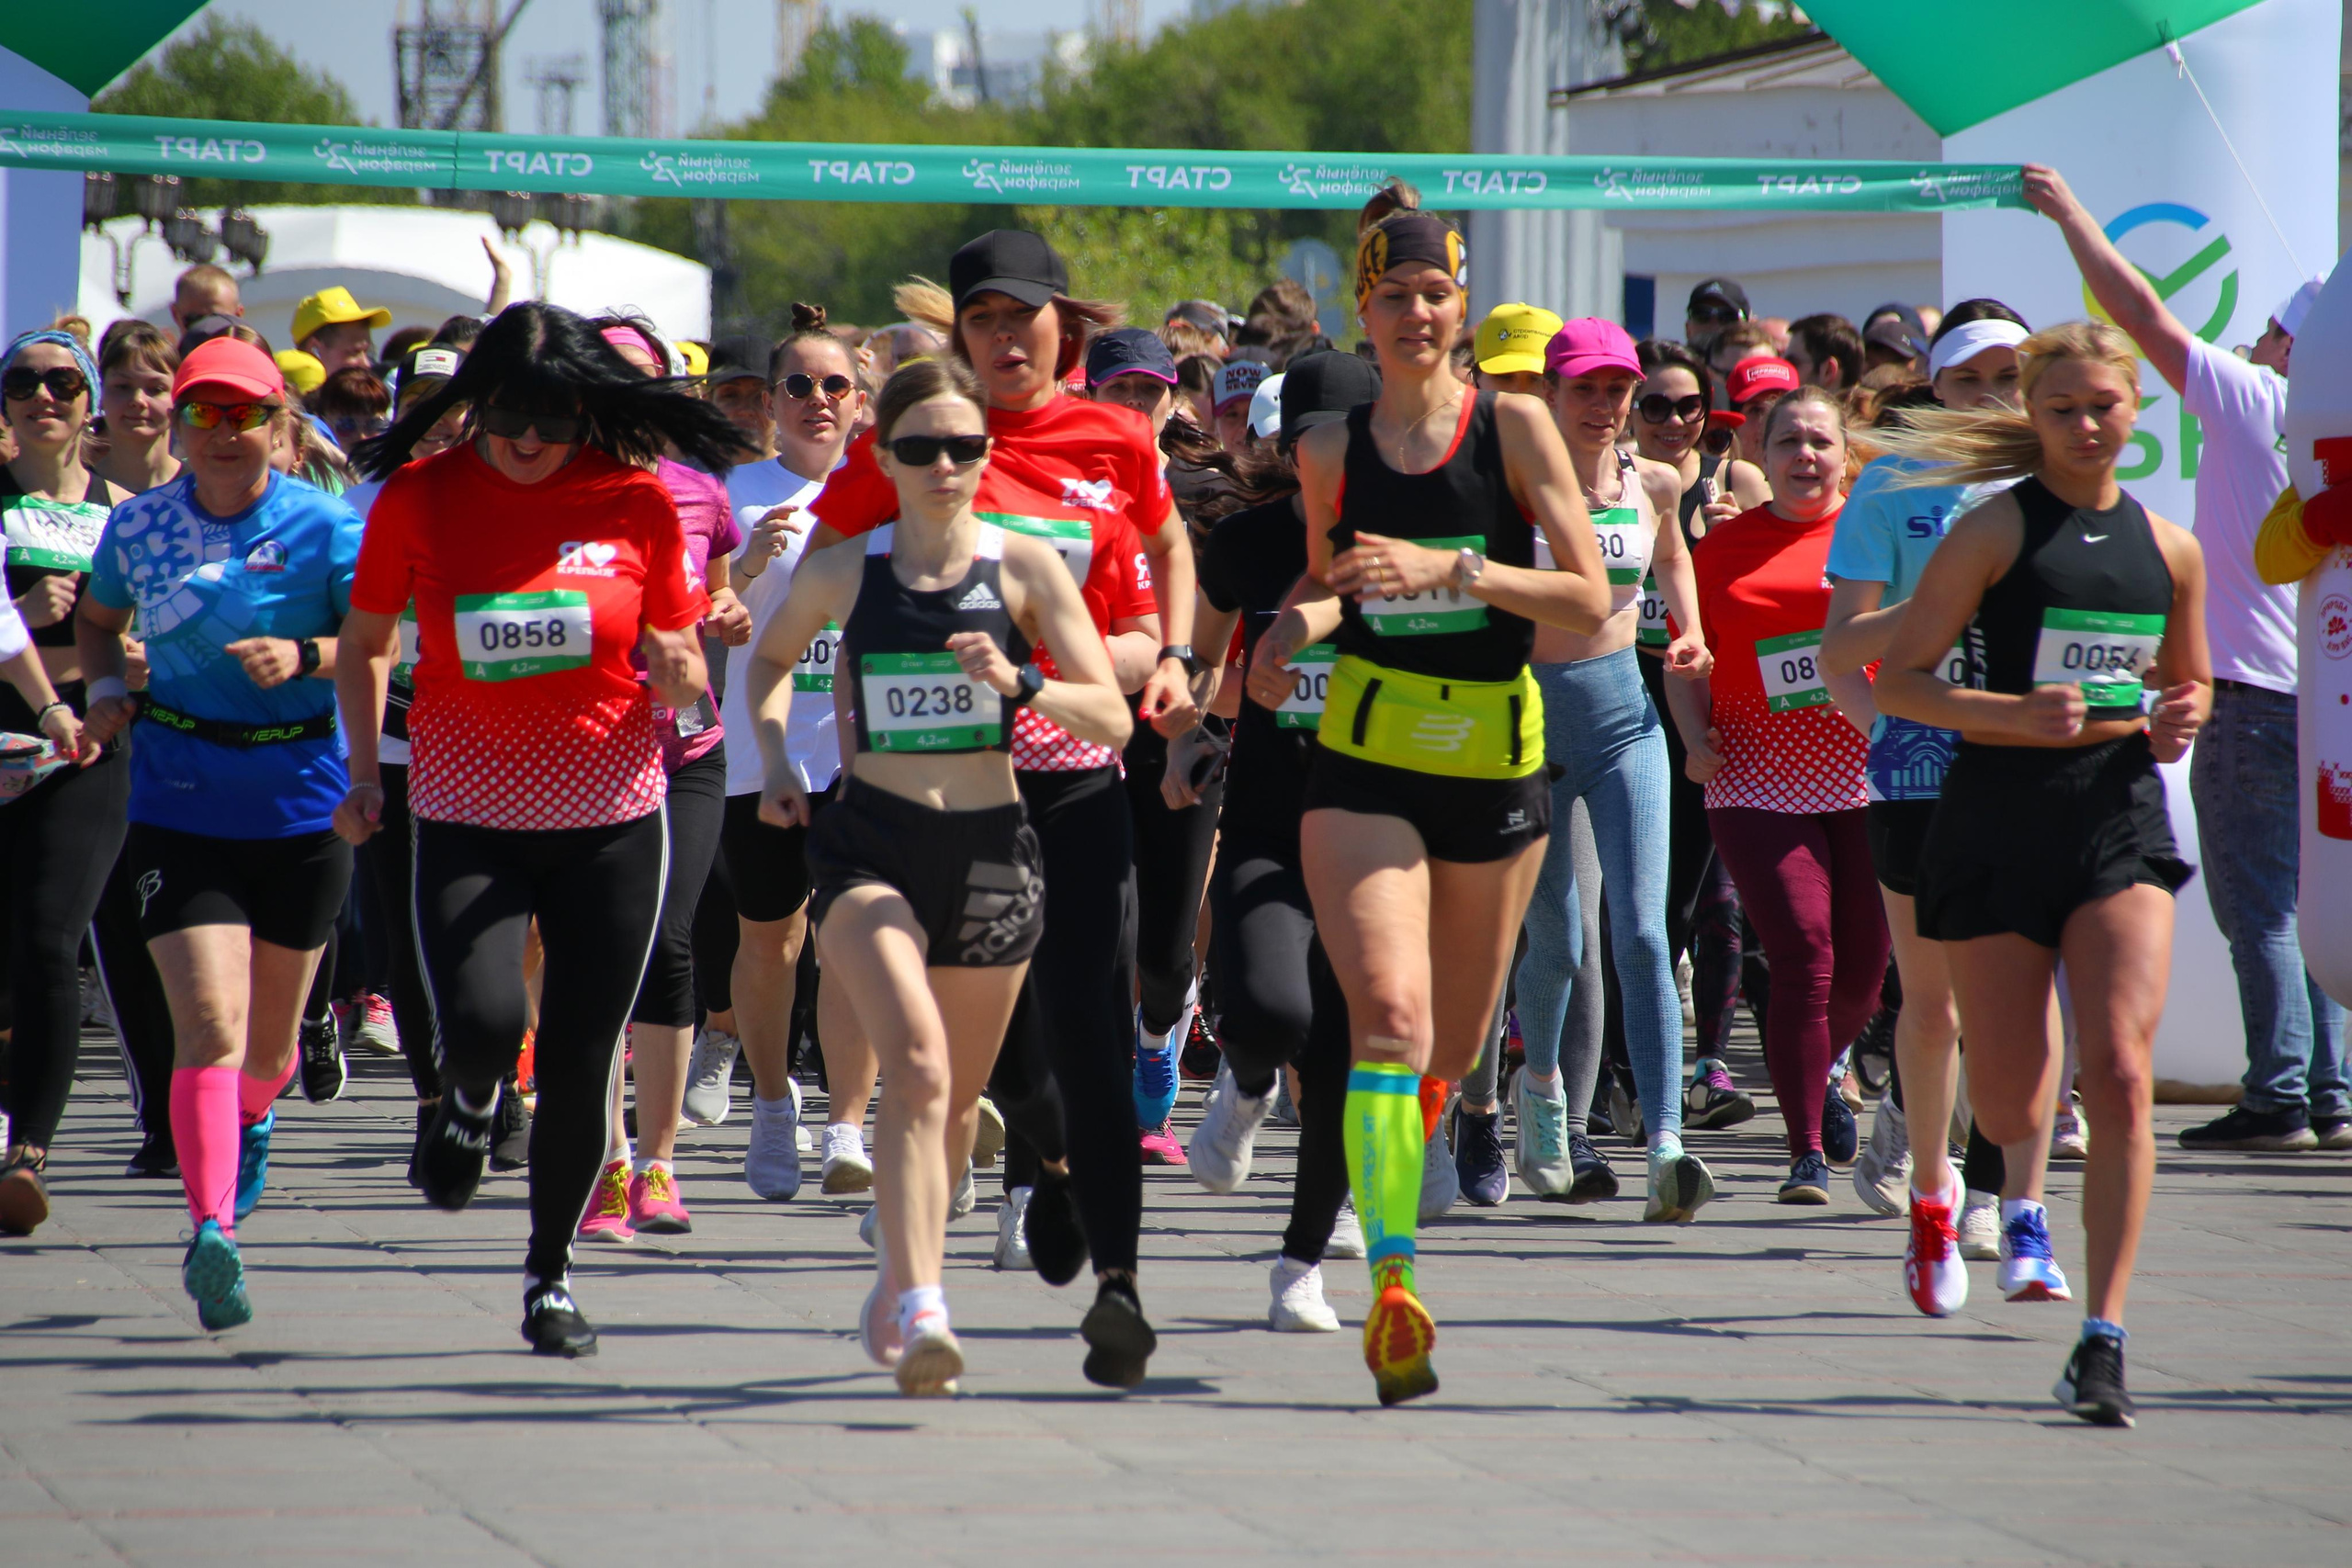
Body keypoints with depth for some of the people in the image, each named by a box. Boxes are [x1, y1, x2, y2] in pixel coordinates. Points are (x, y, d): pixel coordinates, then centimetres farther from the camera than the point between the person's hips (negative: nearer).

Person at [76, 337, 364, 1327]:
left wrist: (304, 658, -27)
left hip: (301, 800, 0)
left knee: (268, 1042, 16)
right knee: (209, 1024, -18)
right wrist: (104, 687, 1)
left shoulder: (325, 529, -6)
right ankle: (212, 1231, -24)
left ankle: (250, 1119, 52)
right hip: (179, 800, 0)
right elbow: (96, 618, 20)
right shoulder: (139, 527, 2)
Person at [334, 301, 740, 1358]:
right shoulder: (420, 499, -3)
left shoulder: (637, 502, -2)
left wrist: (678, 668, -16)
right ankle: (469, 1106, 18)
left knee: (580, 1061, 0)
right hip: (467, 818, -1)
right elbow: (365, 644, 11)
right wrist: (364, 769, 1)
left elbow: (681, 681, 6)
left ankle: (550, 1272, 22)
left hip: (611, 817, 1)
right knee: (480, 1022, -21)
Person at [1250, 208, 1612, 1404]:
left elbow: (1589, 599, -8)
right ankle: (1393, 1286, -25)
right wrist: (1294, 627, -2)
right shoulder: (1331, 451, 4)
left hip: (1498, 758, 1)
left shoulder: (1514, 428, -3)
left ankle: (1399, 1152, 45)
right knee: (1389, 1014, -20)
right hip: (1366, 760, -1)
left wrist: (1449, 567, -19)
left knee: (1452, 1049, 12)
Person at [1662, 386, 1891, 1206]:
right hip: (1759, 781, -1)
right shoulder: (1724, 547, 9)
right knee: (1801, 955, -14)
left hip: (1867, 772, 1)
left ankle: (1817, 1072, 38)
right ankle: (1807, 1151, -8)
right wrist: (1695, 735, -2)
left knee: (1860, 969, 5)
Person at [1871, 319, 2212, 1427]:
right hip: (1998, 821, -2)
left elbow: (2191, 684, 25)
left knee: (2119, 1072, -16)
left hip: (2121, 819, 2)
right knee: (2008, 1110, 3)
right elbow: (1898, 681, -5)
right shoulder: (1995, 531, -3)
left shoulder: (2170, 550, 10)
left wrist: (2178, 721, 2)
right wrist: (2014, 712, -20)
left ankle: (2102, 1338, -13)